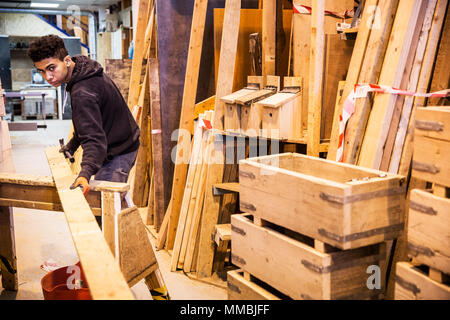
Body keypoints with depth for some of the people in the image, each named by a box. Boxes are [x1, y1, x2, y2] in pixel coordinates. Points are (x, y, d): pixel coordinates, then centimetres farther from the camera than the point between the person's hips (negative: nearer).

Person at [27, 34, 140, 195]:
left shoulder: (83, 94, -28)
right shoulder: (87, 69, 5)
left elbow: (94, 137, -37)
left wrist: (86, 173, -50)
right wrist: (71, 146, 22)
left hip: (117, 154, -11)